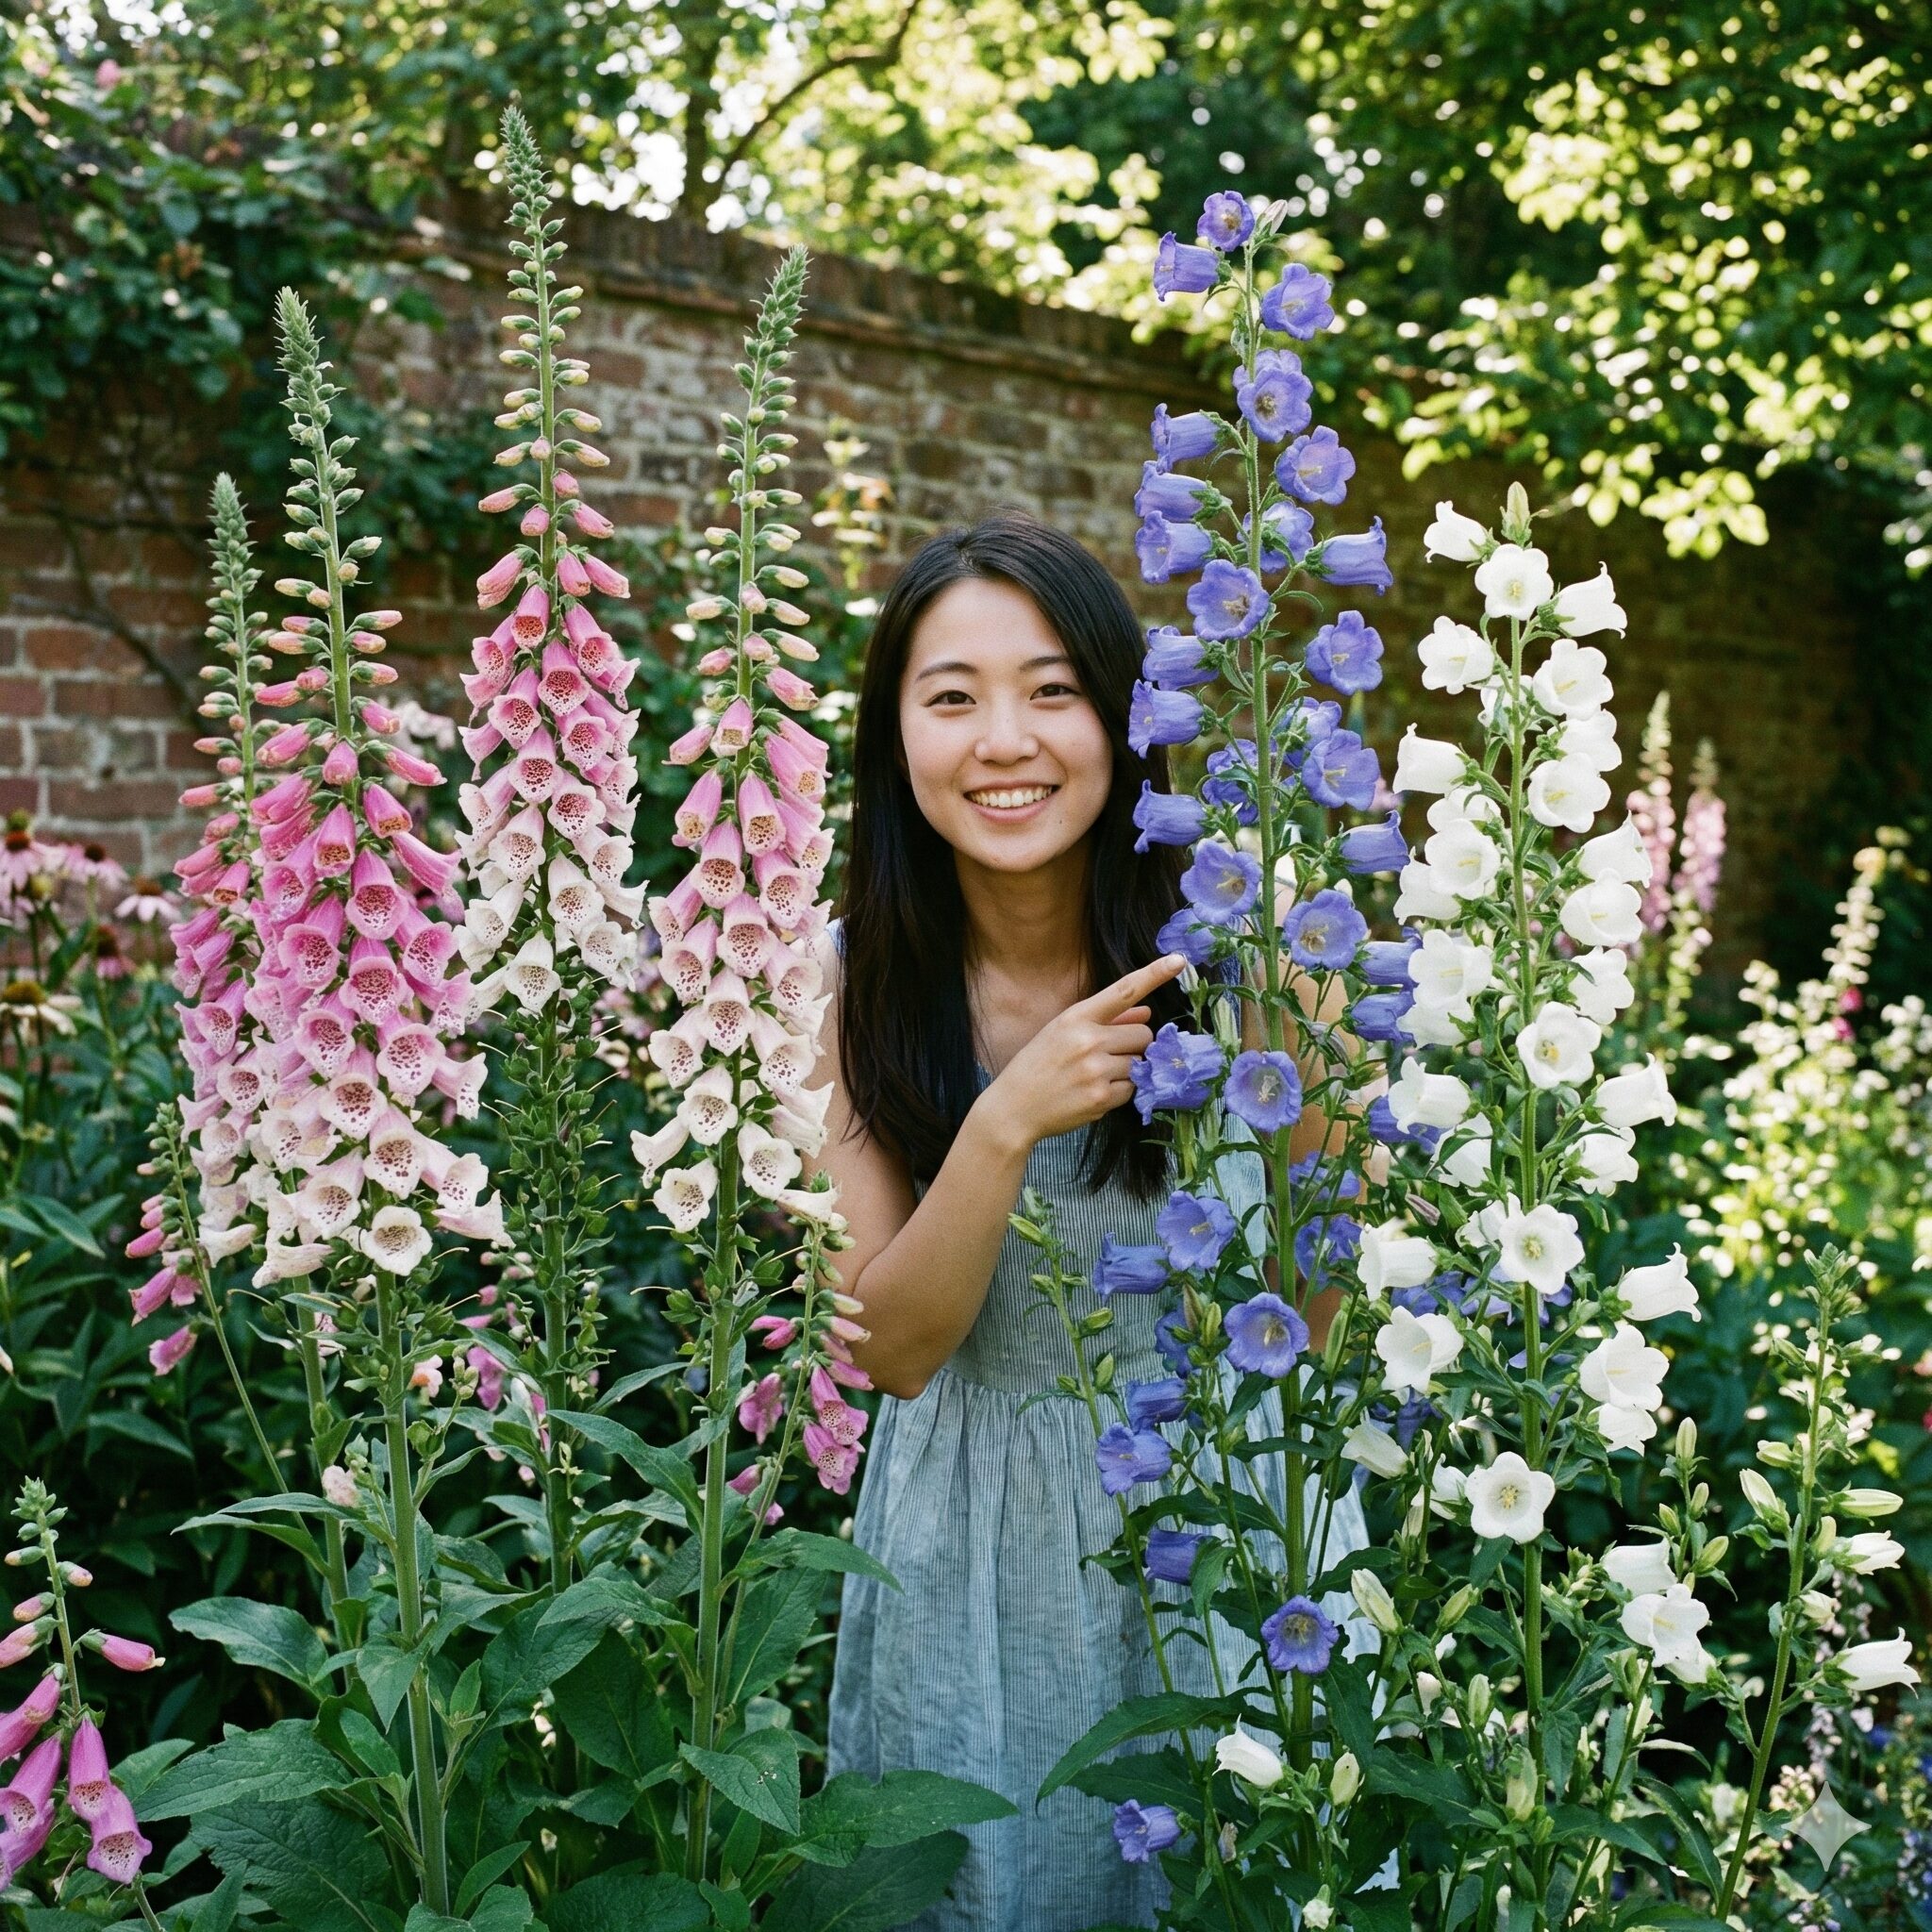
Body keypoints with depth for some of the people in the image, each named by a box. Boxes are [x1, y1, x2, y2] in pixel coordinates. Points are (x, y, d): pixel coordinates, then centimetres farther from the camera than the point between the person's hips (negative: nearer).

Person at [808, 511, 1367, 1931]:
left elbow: (1303, 1326, -10)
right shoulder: (854, 977, -12)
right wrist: (1007, 1122, -29)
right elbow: (891, 1349, -16)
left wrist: (1304, 1099, -25)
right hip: (975, 1552, 1)